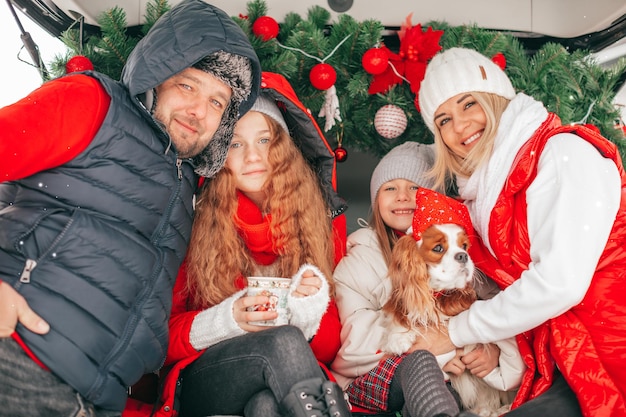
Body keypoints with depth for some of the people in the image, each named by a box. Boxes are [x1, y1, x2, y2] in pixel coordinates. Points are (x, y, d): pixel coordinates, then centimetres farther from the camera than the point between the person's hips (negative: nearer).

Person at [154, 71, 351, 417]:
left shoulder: (320, 223, 4)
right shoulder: (194, 223, -1)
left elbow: (329, 348, 6)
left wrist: (311, 315, -17)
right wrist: (226, 320, -16)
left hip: (281, 386, 0)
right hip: (199, 385, 0)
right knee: (284, 342, -32)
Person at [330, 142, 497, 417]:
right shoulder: (360, 258, 5)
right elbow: (357, 337, -8)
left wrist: (493, 348, -20)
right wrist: (423, 347, -21)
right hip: (373, 378, -1)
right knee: (420, 363, -32)